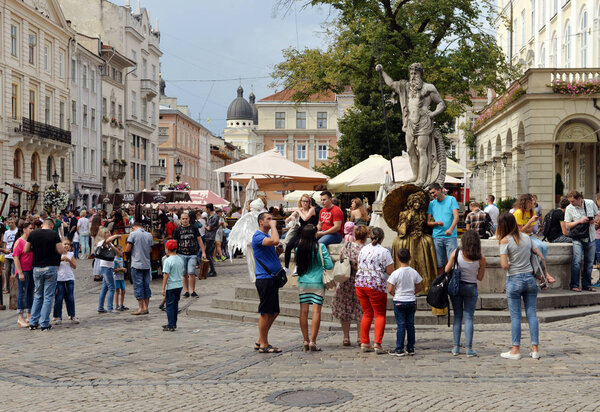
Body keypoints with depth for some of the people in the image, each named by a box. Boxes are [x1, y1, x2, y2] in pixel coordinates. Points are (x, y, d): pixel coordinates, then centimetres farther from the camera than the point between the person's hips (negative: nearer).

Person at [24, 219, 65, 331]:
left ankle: (33, 322, 15)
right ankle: (44, 324, 3)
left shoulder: (33, 234, 0)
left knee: (38, 295, 16)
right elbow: (61, 251, -9)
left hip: (37, 268, 3)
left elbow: (26, 250, 4)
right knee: (48, 296, 3)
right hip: (51, 267, -3)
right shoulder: (54, 234, -7)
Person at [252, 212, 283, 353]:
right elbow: (275, 241, -30)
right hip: (264, 278, -10)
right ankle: (264, 345, 3)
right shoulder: (258, 236, -13)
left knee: (274, 312, 12)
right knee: (266, 313, -4)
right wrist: (273, 226, -17)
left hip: (272, 278, 10)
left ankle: (260, 341, 21)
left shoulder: (267, 237, 19)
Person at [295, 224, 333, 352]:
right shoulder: (320, 247, -8)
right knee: (316, 311, -2)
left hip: (303, 283, 3)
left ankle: (305, 341, 7)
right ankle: (313, 341, -7)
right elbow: (329, 265, -7)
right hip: (317, 284, -3)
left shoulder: (299, 248, 0)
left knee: (303, 311, 5)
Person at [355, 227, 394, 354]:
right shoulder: (384, 252, -6)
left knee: (367, 314, 15)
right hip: (376, 286, -5)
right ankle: (377, 344, -8)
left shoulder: (363, 249, 11)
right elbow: (390, 271, -7)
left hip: (360, 283, 5)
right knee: (380, 314, 2)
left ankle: (364, 343, 14)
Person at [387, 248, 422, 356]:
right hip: (411, 301, 3)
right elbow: (419, 287, 8)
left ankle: (399, 349, -1)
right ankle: (410, 348, 15)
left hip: (399, 302, -3)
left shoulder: (396, 273, -13)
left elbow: (390, 290, -10)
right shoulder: (414, 272, -2)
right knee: (410, 325, 10)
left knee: (400, 325, -1)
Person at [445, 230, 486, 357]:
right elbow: (480, 278, -1)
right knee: (469, 318, 4)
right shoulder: (481, 259, -11)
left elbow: (447, 270, -6)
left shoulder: (456, 253, -12)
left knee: (457, 316, 11)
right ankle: (469, 348, -1)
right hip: (471, 288, -1)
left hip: (456, 286, 1)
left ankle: (456, 347, 10)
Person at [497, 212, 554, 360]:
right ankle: (535, 349, 8)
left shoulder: (505, 241, -10)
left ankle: (516, 350, 6)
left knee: (515, 316, 2)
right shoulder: (526, 237, 6)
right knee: (532, 314, 7)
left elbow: (504, 265, -17)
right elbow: (540, 256, 12)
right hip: (530, 278, 5)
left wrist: (509, 266, 5)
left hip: (514, 280, -5)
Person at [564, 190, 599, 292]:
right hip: (578, 238, -3)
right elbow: (567, 225, -6)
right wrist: (579, 221, -19)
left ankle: (586, 285, 17)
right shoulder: (569, 208, -6)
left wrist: (594, 220, -7)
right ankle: (574, 285, -6)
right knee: (577, 261, -15)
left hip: (590, 238, 3)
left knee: (589, 262, 6)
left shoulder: (590, 203, 0)